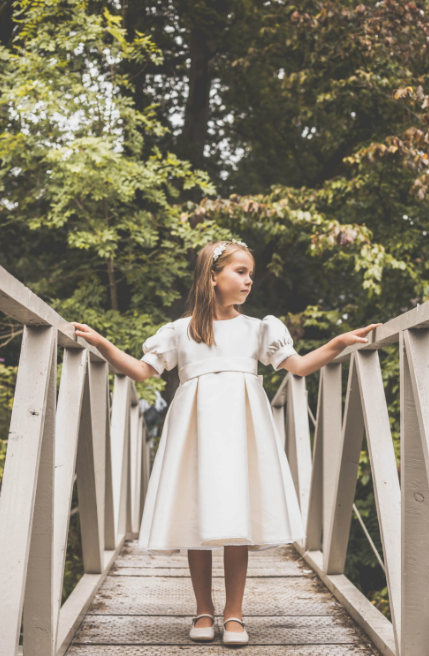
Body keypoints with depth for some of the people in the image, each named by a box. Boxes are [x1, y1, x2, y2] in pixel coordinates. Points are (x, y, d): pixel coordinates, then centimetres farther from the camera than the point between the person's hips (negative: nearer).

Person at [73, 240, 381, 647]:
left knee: (237, 519, -5)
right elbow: (141, 371, 10)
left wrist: (339, 343, -4)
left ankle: (233, 614, 8)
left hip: (240, 427, 0)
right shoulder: (180, 331, 12)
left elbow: (300, 366, 9)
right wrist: (102, 345, 0)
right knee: (196, 518, 1)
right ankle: (203, 612, 15)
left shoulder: (257, 329, 14)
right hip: (196, 428, 0)